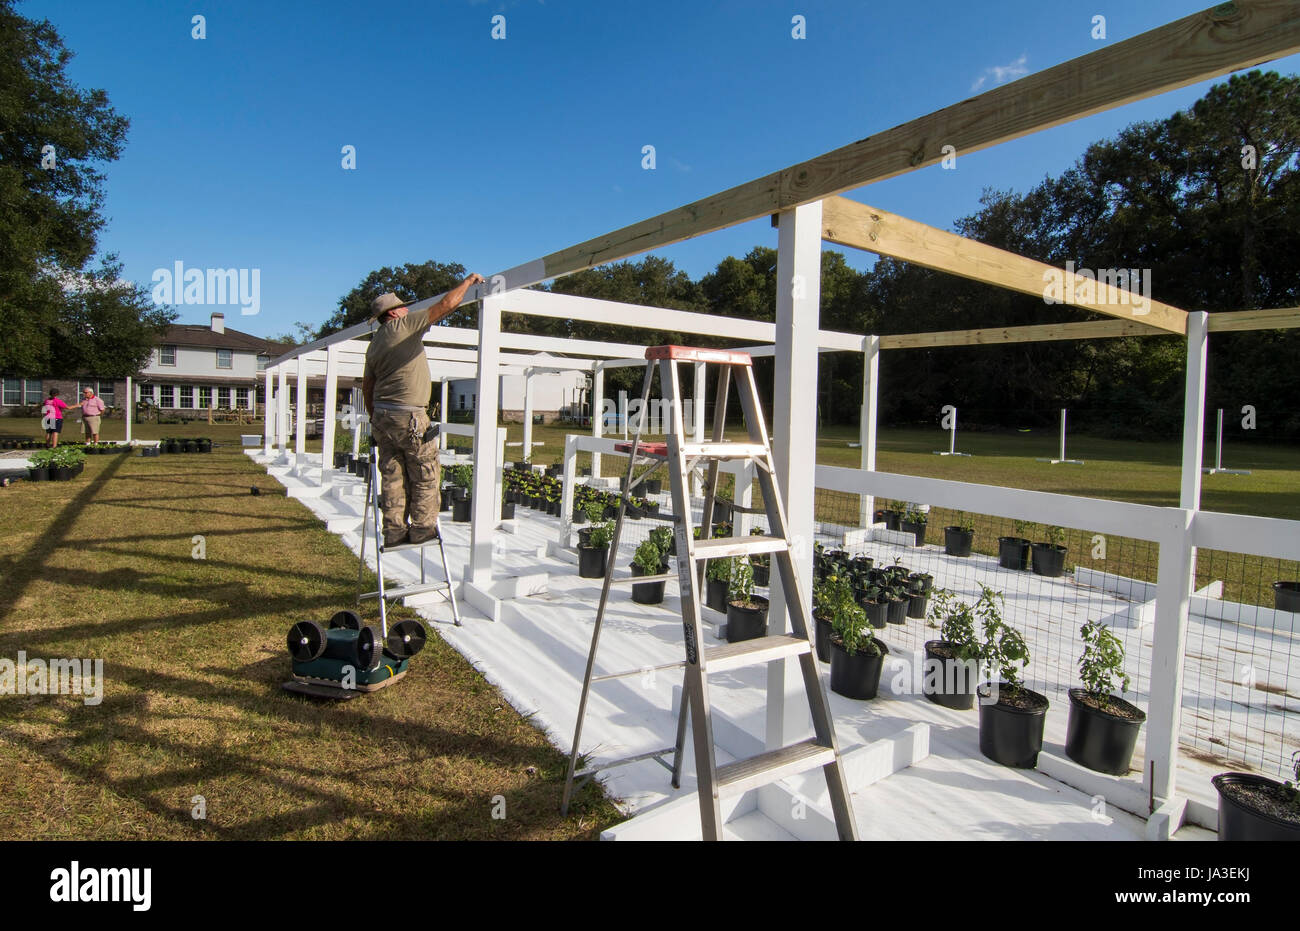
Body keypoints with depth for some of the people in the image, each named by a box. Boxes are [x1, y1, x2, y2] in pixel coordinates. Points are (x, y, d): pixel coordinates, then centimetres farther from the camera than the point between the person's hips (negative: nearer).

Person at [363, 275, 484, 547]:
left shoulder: (374, 343, 16)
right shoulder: (404, 325, -6)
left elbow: (367, 385, 19)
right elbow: (447, 304, -9)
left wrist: (374, 418, 26)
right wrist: (469, 281, 3)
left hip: (382, 415, 8)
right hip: (409, 418, -8)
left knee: (392, 476, 10)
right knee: (426, 475, 3)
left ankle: (394, 531, 13)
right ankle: (422, 528, 7)